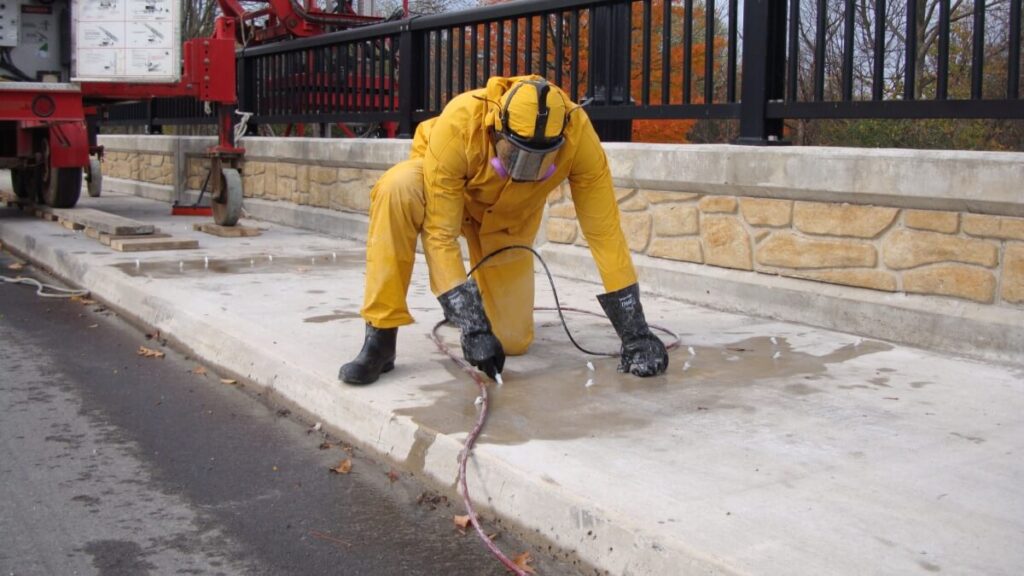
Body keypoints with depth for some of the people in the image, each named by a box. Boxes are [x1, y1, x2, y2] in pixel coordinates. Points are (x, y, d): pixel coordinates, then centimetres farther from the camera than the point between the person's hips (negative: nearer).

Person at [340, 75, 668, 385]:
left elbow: (604, 231, -27)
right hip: (443, 191, -2)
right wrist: (473, 327, -41)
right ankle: (380, 339, -26)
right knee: (397, 189, -39)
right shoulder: (458, 123, -39)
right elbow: (440, 233, -36)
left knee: (512, 341, -6)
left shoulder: (578, 133, -33)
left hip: (510, 216, 2)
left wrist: (635, 332, -27)